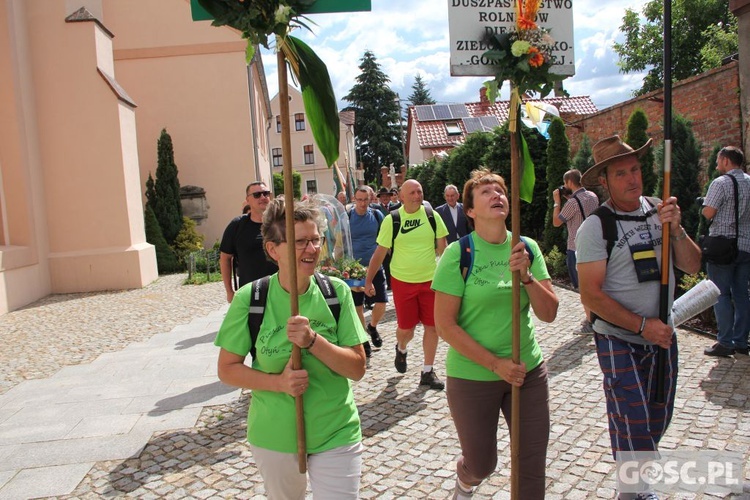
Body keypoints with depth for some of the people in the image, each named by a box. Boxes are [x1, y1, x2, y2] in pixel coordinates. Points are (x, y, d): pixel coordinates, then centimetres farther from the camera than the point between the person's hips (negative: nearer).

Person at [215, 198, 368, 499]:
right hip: (274, 436, 1)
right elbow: (227, 369, -5)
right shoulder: (249, 298, -13)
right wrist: (278, 382, -21)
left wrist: (312, 340, -26)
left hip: (336, 434, 0)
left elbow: (357, 369, -10)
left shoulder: (336, 292, -11)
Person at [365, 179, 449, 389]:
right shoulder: (391, 220, -7)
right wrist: (368, 280, -2)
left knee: (432, 326, 4)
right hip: (403, 281, -2)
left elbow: (443, 248, 7)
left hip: (431, 280, 2)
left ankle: (428, 372, 20)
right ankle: (401, 349, 41)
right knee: (405, 327, 5)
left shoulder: (432, 216, -1)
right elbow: (379, 253, -1)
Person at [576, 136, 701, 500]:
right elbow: (591, 295, -18)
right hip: (619, 341, -6)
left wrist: (676, 229, -15)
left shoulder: (659, 211, 2)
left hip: (663, 336, 6)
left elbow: (692, 266, 1)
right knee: (634, 427, -2)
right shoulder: (595, 226, -15)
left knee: (658, 421, 18)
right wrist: (641, 325, -21)